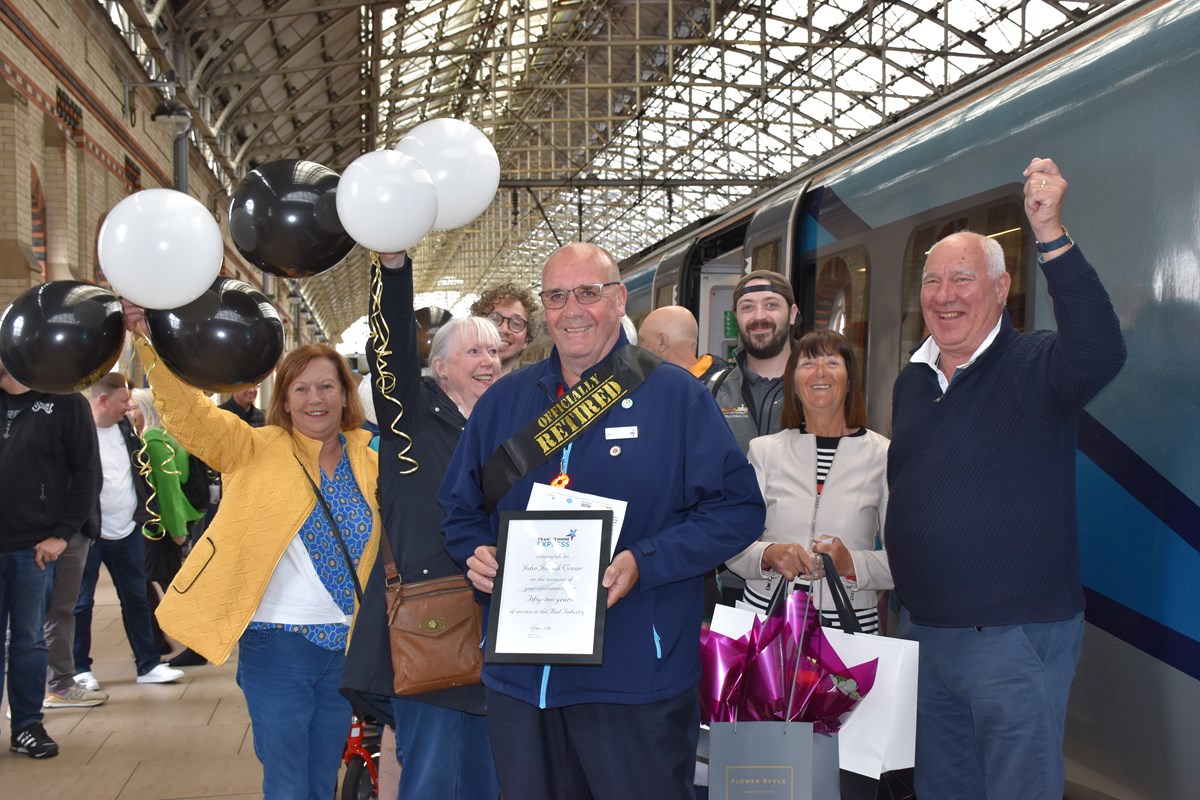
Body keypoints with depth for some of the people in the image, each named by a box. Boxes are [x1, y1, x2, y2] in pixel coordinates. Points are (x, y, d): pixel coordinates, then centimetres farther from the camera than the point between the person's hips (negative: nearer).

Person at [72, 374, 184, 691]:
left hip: (128, 533, 7)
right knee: (81, 603, 5)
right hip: (89, 534, -7)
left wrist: (151, 508, 11)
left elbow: (141, 470, 16)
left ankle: (148, 664, 19)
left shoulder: (125, 427, 7)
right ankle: (79, 669, 17)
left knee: (136, 599, 11)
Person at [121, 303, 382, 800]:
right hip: (277, 646, -4)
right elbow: (188, 412, -15)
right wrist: (149, 342, -27)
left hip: (343, 647, 4)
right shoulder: (256, 450, -3)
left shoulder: (368, 465, 7)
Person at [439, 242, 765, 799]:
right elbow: (460, 508, 19)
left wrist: (644, 562, -18)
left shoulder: (677, 397, -3)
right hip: (520, 680, 4)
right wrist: (477, 554, -3)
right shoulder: (503, 402, 11)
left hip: (636, 680, -4)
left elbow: (738, 509, -7)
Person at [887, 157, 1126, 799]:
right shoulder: (912, 380, 11)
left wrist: (1050, 234, -39)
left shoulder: (1036, 366, -10)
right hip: (923, 633, 7)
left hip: (1017, 638, -6)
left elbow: (1100, 353, -33)